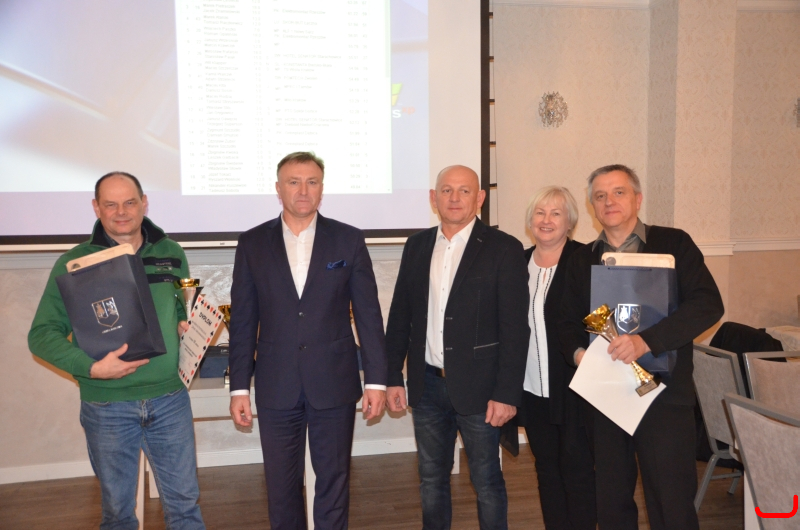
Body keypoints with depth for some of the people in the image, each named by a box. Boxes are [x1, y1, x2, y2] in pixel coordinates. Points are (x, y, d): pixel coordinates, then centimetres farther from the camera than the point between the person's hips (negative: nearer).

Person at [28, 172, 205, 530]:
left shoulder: (171, 253, 4)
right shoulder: (74, 263, -4)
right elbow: (42, 335, -4)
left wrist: (187, 324, -4)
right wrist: (92, 368, -18)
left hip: (169, 398, 2)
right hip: (106, 405, -1)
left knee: (184, 501, 10)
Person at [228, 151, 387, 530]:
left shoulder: (349, 240, 0)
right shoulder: (252, 244, 3)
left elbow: (368, 314, 1)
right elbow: (243, 321, 3)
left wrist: (376, 380, -2)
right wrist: (239, 387, 1)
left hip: (334, 384, -1)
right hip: (276, 387, 1)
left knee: (334, 481, 10)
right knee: (281, 485, 12)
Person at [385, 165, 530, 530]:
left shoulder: (503, 249, -7)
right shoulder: (417, 246, 7)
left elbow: (515, 328, -10)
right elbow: (399, 316, 10)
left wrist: (506, 393, -13)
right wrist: (393, 376, 7)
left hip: (477, 387, -4)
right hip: (427, 383, 4)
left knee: (486, 482, 9)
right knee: (431, 480, 16)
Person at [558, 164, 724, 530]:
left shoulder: (673, 244, 0)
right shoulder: (582, 259, 11)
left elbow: (708, 304, -11)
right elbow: (569, 322, 13)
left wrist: (646, 341, -22)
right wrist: (577, 351, -10)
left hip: (664, 394, -3)